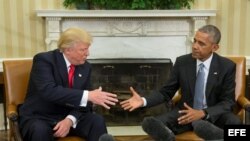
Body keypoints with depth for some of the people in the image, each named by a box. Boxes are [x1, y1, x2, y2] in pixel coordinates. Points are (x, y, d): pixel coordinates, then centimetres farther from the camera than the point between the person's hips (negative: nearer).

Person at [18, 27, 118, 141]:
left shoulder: (85, 67, 2)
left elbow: (82, 101, -1)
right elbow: (49, 91, -31)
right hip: (39, 118, -4)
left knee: (97, 121, -19)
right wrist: (88, 95, -37)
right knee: (40, 131, -36)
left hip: (68, 117, 5)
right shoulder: (44, 60, -15)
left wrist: (70, 120, -21)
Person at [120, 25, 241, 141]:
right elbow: (166, 92, 4)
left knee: (235, 123, -38)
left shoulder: (227, 66, -6)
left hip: (214, 114, -1)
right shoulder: (182, 62, -2)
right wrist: (143, 101, -15)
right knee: (148, 123, -28)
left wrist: (203, 113, -23)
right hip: (186, 112, 2)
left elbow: (228, 101, -5)